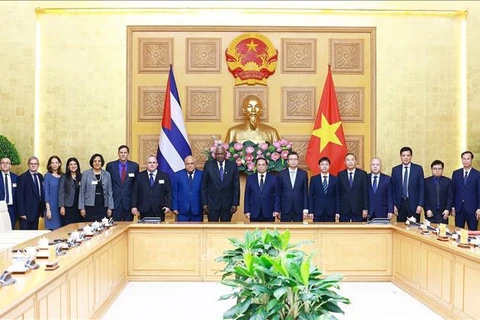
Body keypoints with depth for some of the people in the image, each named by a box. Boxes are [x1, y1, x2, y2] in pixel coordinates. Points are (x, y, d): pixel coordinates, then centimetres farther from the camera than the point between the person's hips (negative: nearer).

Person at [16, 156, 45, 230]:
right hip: (27, 212, -6)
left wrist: (42, 209, 10)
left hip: (37, 212, 6)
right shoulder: (23, 177, -8)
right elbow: (20, 196, -11)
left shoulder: (40, 176, 11)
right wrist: (22, 213, -16)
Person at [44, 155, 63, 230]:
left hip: (61, 206, 3)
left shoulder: (62, 176, 8)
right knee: (52, 228, -4)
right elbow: (46, 192, -5)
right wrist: (48, 209, -11)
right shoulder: (47, 175, -1)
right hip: (51, 206, -3)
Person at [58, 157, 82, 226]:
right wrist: (62, 206, -8)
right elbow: (61, 192, 0)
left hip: (79, 206, 2)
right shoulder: (64, 177, 4)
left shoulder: (81, 177, 10)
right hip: (68, 207, -2)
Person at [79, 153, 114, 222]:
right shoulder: (86, 174, 3)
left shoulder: (107, 174, 8)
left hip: (103, 206, 2)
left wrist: (110, 208, 3)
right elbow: (82, 191, 3)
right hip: (90, 206, -1)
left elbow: (109, 192, 8)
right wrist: (82, 208, -3)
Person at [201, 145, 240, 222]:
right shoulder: (208, 165, -1)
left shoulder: (232, 165, 1)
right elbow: (203, 185, 1)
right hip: (212, 203, -1)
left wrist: (235, 204, -2)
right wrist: (204, 204, -4)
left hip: (227, 204, 1)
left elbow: (236, 186, 3)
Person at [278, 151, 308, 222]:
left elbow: (305, 192, 4)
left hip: (298, 209, 0)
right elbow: (278, 192, 5)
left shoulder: (303, 174, 4)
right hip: (285, 209, 0)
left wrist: (305, 208, -2)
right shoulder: (281, 174, 3)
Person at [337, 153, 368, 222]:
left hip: (358, 209, -1)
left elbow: (365, 192, 1)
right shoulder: (340, 175, 6)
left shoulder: (362, 174, 2)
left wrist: (365, 209, -4)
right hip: (344, 209, 1)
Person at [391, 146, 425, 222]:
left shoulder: (418, 168, 3)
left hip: (413, 204, -1)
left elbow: (422, 188, 1)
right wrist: (394, 205, 0)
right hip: (400, 204, 1)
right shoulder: (395, 170, 7)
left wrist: (420, 205, -6)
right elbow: (393, 189, 7)